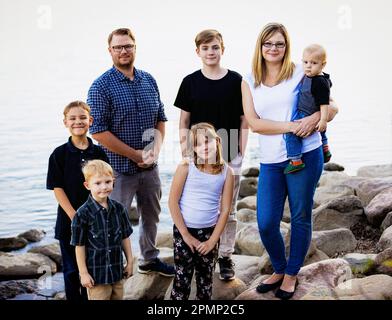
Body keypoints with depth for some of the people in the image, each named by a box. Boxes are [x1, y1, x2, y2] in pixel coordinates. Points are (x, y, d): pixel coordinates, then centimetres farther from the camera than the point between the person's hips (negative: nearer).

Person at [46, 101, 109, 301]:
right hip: (69, 220, -2)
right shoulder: (59, 154, -6)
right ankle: (74, 298, 23)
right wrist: (75, 217, -15)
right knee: (72, 269, 9)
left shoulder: (98, 153, 0)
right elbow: (57, 189, -8)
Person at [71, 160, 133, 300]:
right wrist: (83, 273, -8)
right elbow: (79, 246, -9)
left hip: (117, 271, 5)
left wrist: (130, 262, 11)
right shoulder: (83, 214, -14)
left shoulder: (119, 208, -1)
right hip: (96, 274, -5)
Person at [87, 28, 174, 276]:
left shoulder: (149, 80, 6)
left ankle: (150, 258, 39)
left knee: (152, 215, 19)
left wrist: (156, 149, -6)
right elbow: (99, 131, -17)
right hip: (119, 168, -6)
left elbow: (160, 118, 12)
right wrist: (134, 155, -16)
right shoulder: (101, 86, -12)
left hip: (150, 166, 6)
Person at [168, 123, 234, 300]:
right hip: (184, 231, -2)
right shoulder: (186, 167, -8)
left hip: (209, 232, 2)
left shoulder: (227, 172, -2)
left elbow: (225, 210, 0)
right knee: (182, 280, 0)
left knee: (206, 280, 12)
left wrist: (213, 240, -4)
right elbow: (173, 202, -8)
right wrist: (186, 235, -10)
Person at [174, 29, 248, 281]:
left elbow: (244, 120, 2)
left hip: (230, 157, 0)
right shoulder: (191, 82, 1)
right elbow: (184, 122, 5)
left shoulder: (236, 81, -1)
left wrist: (241, 153, -4)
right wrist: (185, 154, -1)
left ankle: (226, 256, 23)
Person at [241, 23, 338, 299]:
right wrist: (289, 126, -17)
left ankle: (291, 276, 26)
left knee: (301, 219, 8)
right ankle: (279, 271, 28)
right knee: (266, 224, 2)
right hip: (270, 162, 2)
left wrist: (315, 118, -18)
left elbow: (332, 107, 4)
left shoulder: (300, 73, 2)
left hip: (305, 155, -2)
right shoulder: (249, 82, 8)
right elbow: (253, 122, -4)